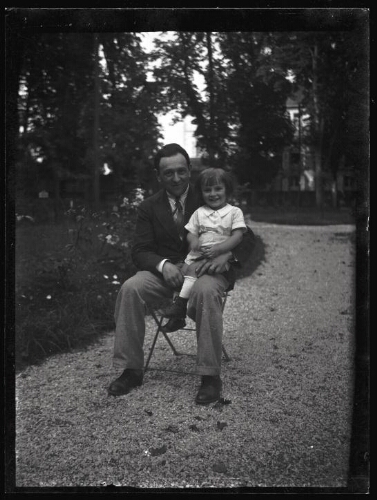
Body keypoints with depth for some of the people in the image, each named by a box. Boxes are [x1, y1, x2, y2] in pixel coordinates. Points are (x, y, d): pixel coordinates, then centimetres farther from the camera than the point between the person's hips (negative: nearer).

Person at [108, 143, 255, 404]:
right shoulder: (149, 207, 8)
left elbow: (247, 238, -1)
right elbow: (140, 250, 2)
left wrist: (227, 255, -24)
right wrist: (163, 265, -21)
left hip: (205, 268, -2)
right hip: (166, 270, 3)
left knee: (206, 291, -38)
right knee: (130, 288, -25)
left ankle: (211, 375, -28)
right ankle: (131, 369, -14)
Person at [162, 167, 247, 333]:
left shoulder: (234, 212, 3)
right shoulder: (199, 212, 14)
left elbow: (237, 236, -6)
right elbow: (191, 231, 13)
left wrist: (218, 249, -20)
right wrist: (193, 240, -13)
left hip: (220, 256, -4)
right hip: (198, 254, 4)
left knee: (192, 269, -29)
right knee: (181, 271, -18)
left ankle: (181, 302, -19)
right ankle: (177, 316, -14)